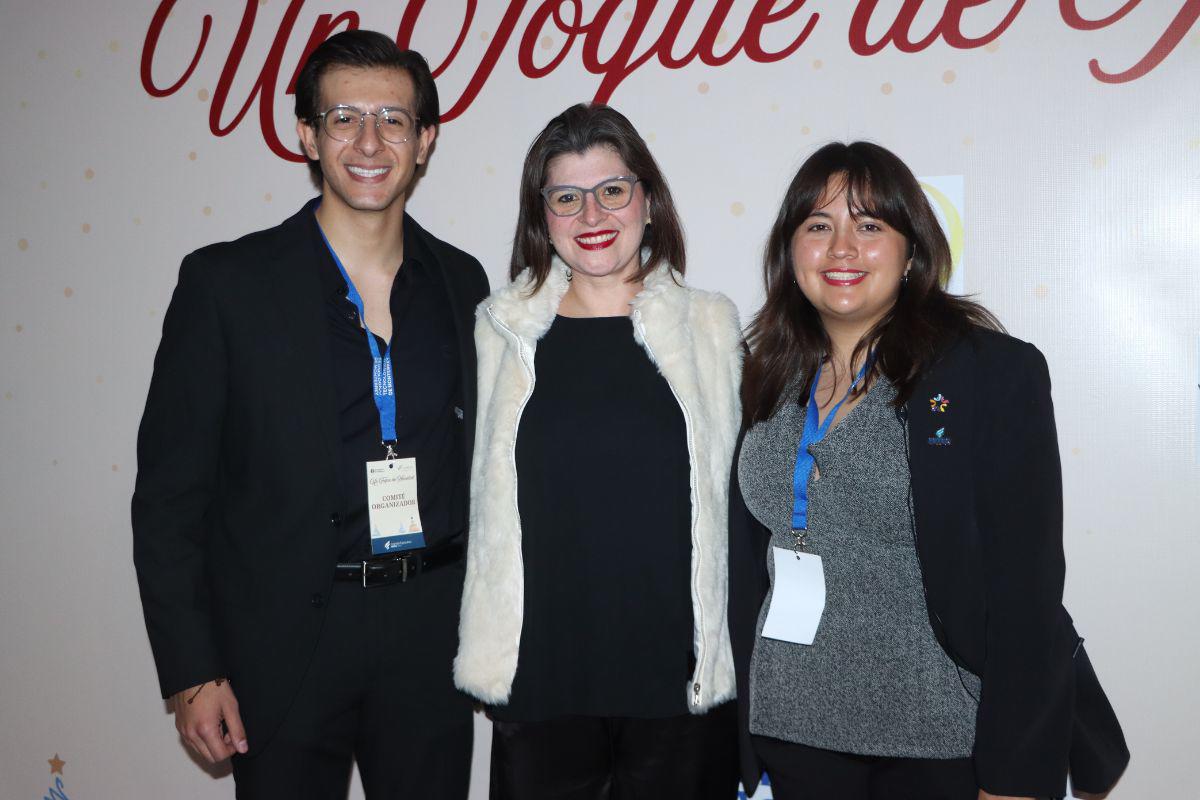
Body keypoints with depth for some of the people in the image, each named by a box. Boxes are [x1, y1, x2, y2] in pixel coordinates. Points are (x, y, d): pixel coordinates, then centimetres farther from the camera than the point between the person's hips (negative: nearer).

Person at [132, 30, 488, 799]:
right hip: (284, 641, -3)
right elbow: (169, 496, -5)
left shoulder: (462, 281, 4)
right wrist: (191, 674, -8)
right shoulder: (227, 282, -7)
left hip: (432, 631, 3)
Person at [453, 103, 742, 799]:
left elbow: (738, 497, 5)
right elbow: (484, 499, 9)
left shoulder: (711, 328, 2)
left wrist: (729, 660, 3)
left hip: (681, 679, 0)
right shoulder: (502, 331, 4)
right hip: (539, 680, 1)